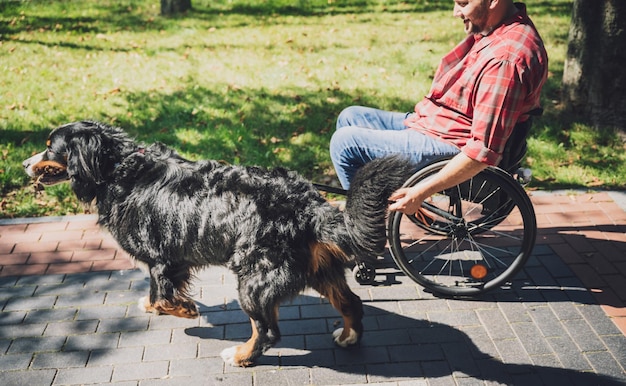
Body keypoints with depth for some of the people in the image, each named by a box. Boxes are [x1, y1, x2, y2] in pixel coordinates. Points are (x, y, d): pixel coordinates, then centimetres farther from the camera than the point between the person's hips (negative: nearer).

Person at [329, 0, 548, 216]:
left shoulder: (505, 57, -29)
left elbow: (485, 152, -30)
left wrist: (421, 193, -26)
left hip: (448, 146, -11)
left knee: (344, 142, -13)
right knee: (350, 117, 14)